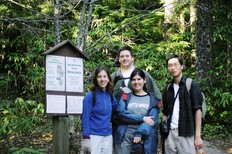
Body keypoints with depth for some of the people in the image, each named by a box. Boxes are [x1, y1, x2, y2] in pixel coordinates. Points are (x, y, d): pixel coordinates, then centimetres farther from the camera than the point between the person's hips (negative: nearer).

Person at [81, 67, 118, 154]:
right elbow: (85, 117, -11)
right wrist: (86, 137, -17)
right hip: (93, 136, -5)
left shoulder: (110, 94, 6)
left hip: (108, 136, 5)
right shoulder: (90, 96, -10)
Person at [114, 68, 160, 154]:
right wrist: (142, 118, -14)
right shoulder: (126, 96, 9)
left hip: (144, 138, 0)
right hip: (125, 137, 0)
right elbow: (121, 113, -7)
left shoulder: (152, 99, 6)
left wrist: (139, 133, -17)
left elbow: (153, 119, -5)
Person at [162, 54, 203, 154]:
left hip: (187, 134, -4)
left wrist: (197, 136, -11)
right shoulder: (168, 89, 14)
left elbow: (197, 110, -5)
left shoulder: (192, 85, -1)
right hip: (170, 133, 4)